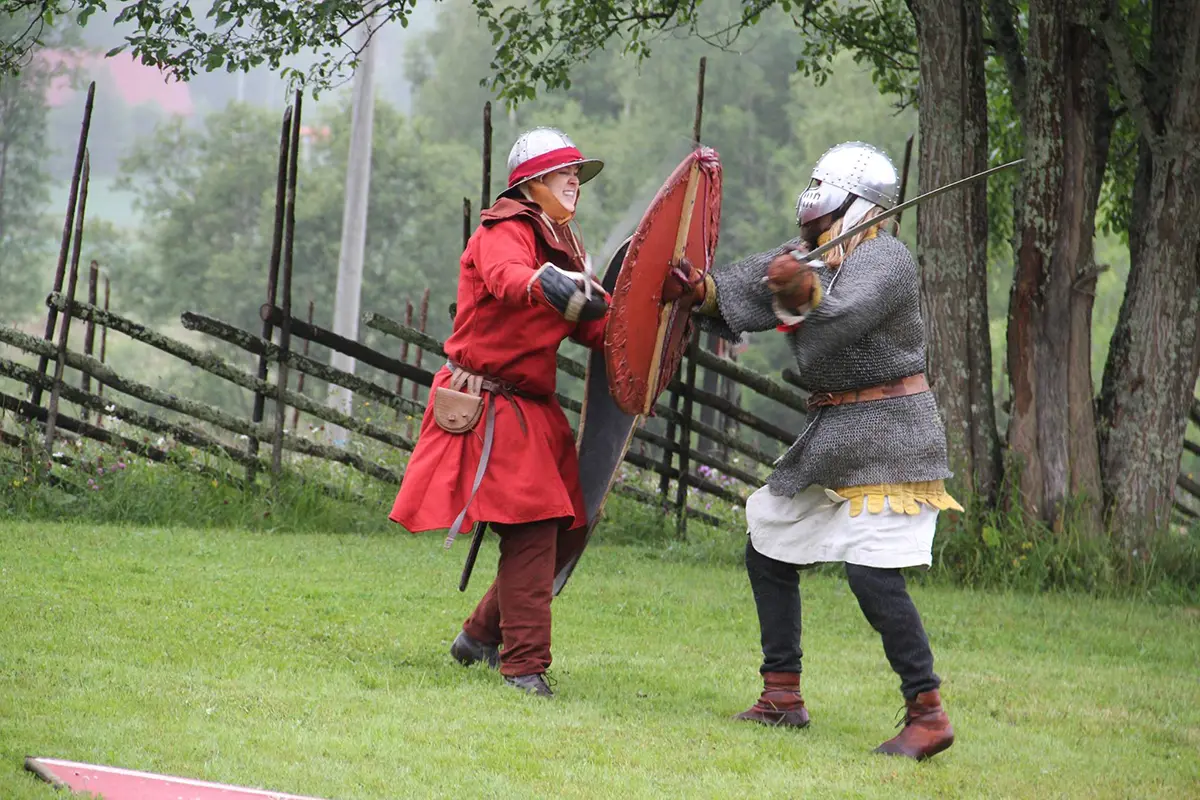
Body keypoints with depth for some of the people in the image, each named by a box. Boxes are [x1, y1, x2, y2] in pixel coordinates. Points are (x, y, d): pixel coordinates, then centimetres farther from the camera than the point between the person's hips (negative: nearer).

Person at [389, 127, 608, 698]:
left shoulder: (561, 245, 19)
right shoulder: (506, 230, -9)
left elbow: (593, 324, 15)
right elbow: (507, 277, -33)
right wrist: (546, 283, -55)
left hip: (533, 409, 9)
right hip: (488, 404, -9)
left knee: (567, 528, 8)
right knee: (531, 526, -16)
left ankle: (483, 635, 22)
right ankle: (524, 664, -13)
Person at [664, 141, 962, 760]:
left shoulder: (885, 258, -15)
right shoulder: (803, 256, 11)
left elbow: (846, 316, -32)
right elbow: (741, 295, 7)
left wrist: (806, 292, -50)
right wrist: (699, 290, -12)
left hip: (886, 436, -10)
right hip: (830, 437, 10)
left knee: (872, 573, -18)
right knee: (768, 547, 12)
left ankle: (928, 715, -14)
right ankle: (782, 697, 20)